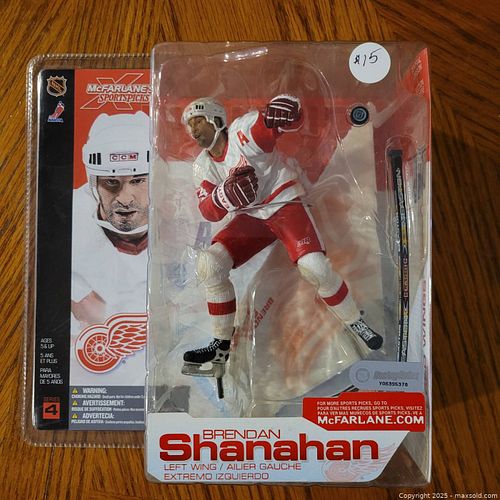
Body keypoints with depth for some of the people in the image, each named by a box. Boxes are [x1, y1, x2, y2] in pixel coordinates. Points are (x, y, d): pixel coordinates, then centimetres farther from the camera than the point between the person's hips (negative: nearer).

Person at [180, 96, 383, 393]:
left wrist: (285, 111, -40)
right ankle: (222, 344, 1)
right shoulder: (203, 165, 5)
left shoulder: (245, 129, -12)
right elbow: (210, 212, -6)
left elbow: (294, 118, -16)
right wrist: (227, 193, -27)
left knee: (314, 267, -24)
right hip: (249, 217, 5)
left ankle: (355, 323, 3)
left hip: (284, 205, -5)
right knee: (209, 264, -13)